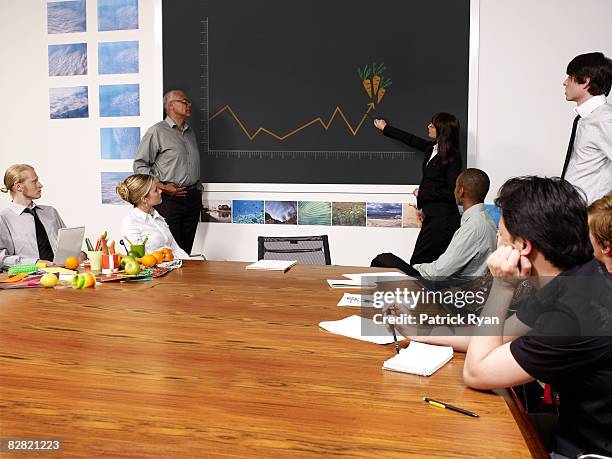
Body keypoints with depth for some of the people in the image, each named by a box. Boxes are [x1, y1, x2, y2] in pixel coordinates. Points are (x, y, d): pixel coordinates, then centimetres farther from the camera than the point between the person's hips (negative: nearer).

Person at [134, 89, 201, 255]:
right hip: (168, 199, -6)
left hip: (192, 198, 6)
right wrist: (162, 186, -13)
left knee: (186, 252, 7)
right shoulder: (157, 131, -3)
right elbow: (139, 165, -7)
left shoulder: (190, 132, 18)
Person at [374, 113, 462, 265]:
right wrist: (385, 128, 39)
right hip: (431, 215, 8)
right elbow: (411, 140, 27)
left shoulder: (452, 157, -12)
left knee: (418, 262, -9)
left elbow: (452, 193, -16)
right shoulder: (432, 148, 11)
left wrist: (422, 193, -9)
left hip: (442, 218, -8)